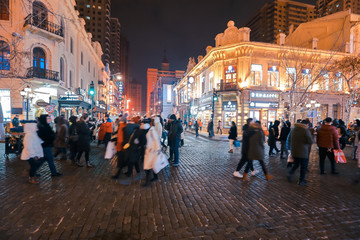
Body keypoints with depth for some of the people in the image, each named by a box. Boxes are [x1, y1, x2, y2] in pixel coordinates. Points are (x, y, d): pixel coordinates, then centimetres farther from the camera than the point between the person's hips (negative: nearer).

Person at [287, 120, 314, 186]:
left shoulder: (293, 129, 6)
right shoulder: (306, 131, -15)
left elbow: (289, 140, 13)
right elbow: (311, 141, -15)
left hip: (294, 152, 5)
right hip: (303, 153, -5)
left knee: (295, 164, 23)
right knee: (303, 166, 10)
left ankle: (291, 173, 4)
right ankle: (301, 181, 16)